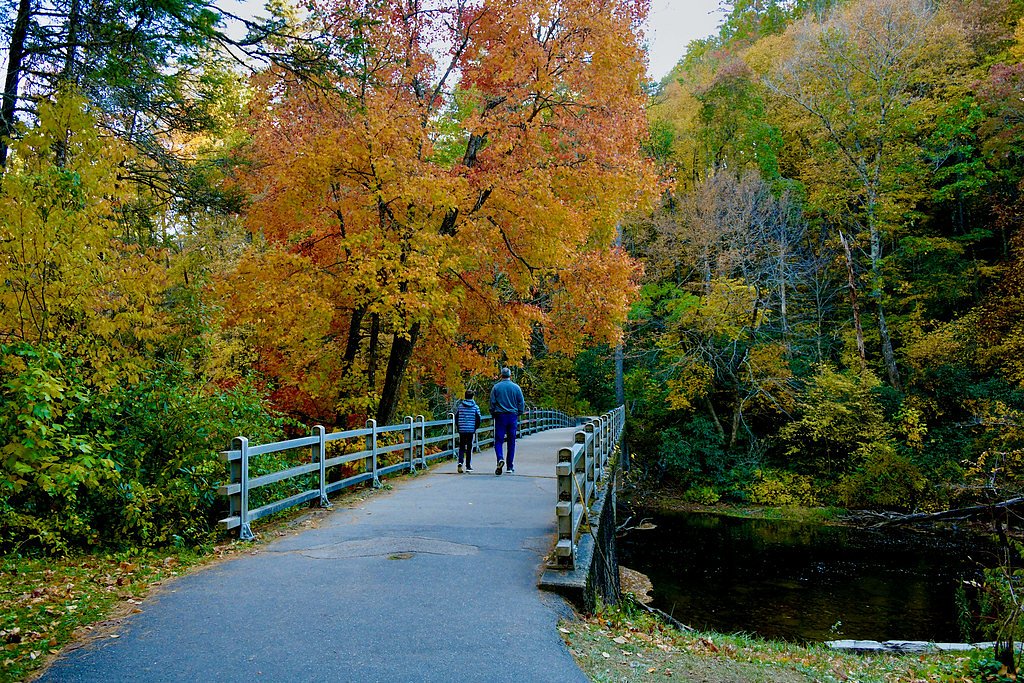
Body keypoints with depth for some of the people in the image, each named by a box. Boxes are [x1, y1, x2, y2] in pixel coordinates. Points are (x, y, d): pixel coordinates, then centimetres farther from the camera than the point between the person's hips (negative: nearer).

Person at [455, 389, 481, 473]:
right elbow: (478, 419, -1)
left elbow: (456, 417, 4)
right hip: (471, 430, -1)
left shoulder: (460, 406, 1)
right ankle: (468, 466, 9)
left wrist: (458, 427, 17)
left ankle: (460, 462, -11)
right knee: (469, 448, 6)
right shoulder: (475, 407, -2)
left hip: (462, 429, 1)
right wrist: (476, 428, 14)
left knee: (461, 447, 10)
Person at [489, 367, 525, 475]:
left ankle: (500, 459, -25)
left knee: (498, 440, 1)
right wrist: (519, 414, 15)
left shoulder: (496, 387, -1)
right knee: (511, 442, 8)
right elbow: (521, 403, 3)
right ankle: (510, 467, 11)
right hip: (513, 416, 1)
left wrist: (493, 415, 11)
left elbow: (492, 403, 1)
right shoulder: (516, 387, 2)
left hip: (500, 416, -1)